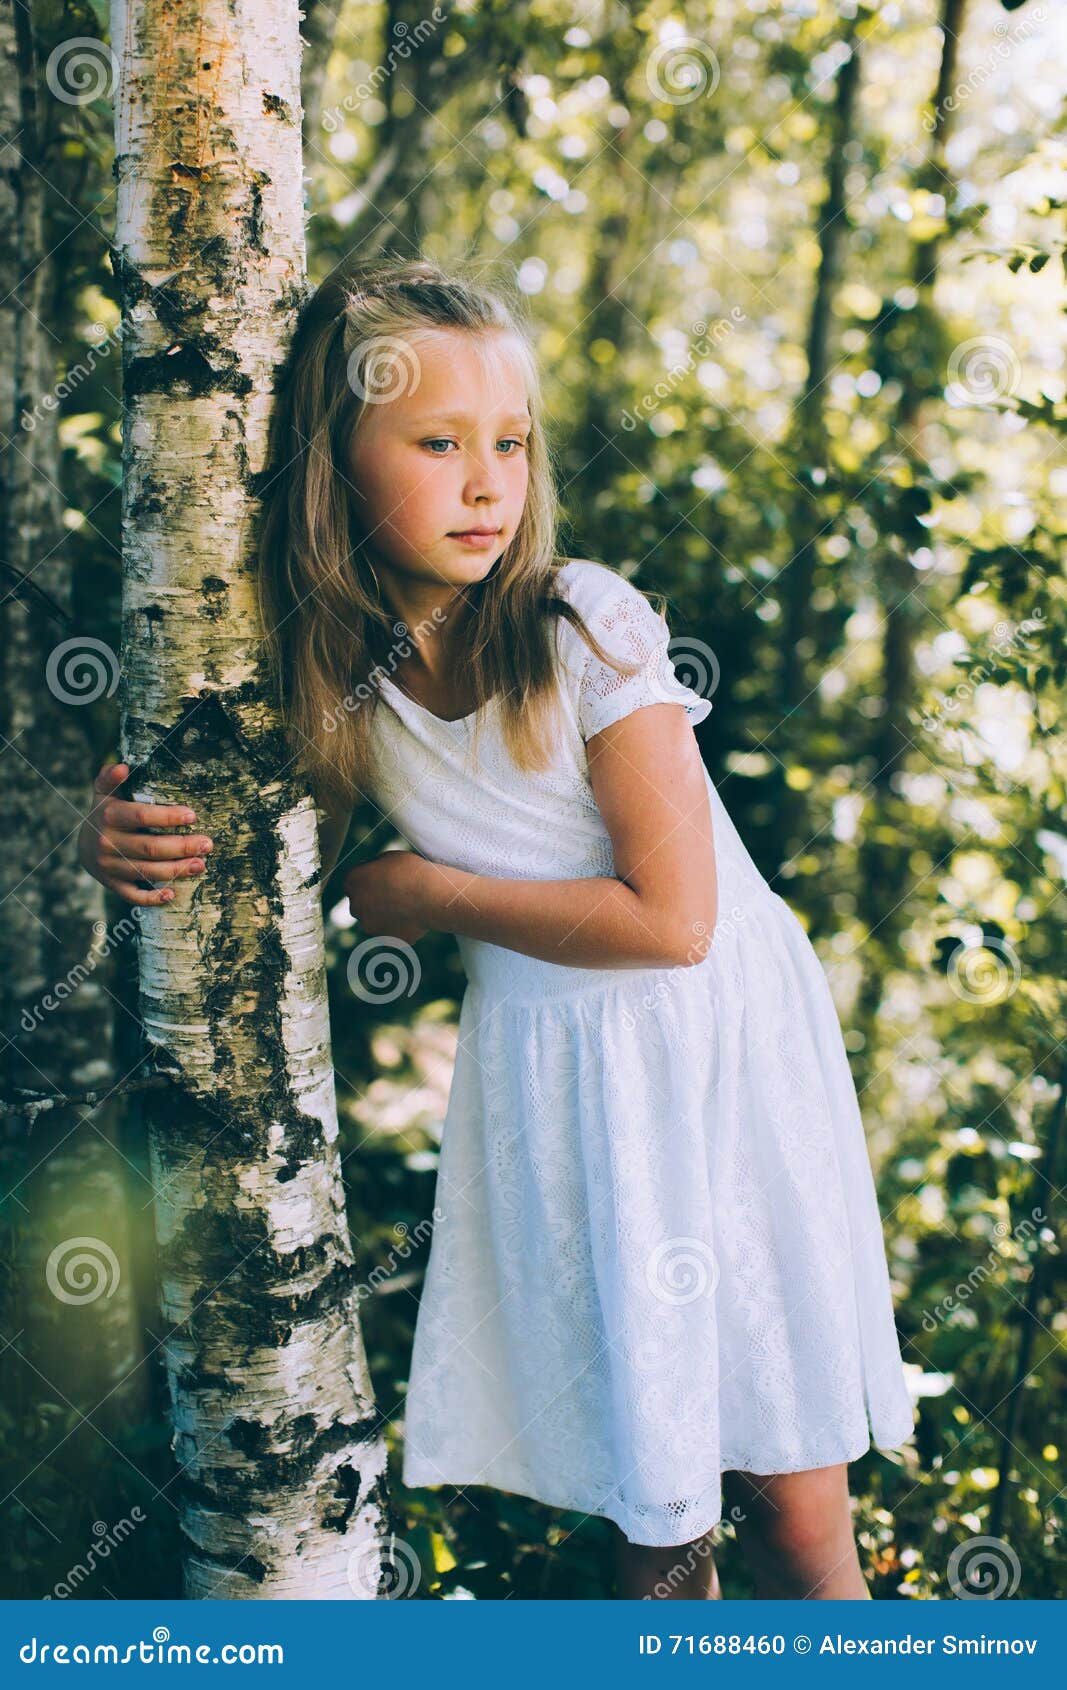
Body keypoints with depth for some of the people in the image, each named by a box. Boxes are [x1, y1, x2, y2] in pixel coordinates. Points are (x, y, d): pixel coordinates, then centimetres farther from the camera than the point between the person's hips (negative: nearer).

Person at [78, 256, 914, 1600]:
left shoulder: (587, 625, -17)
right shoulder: (339, 671, -4)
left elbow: (670, 917, -19)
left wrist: (428, 895, -13)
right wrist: (119, 836, -11)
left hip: (716, 1047, -3)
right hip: (546, 1078, 4)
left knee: (791, 1493, 2)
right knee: (647, 1496, 10)